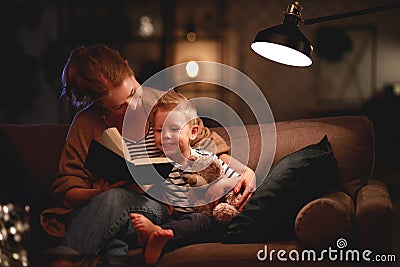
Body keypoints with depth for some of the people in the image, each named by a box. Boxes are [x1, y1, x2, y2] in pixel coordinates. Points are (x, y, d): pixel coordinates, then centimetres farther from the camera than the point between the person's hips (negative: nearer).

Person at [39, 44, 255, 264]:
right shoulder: (86, 123, 7)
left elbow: (214, 148, 17)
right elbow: (65, 190, 4)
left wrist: (243, 172, -3)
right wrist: (106, 191, -16)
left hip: (156, 208, 0)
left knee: (115, 199, -35)